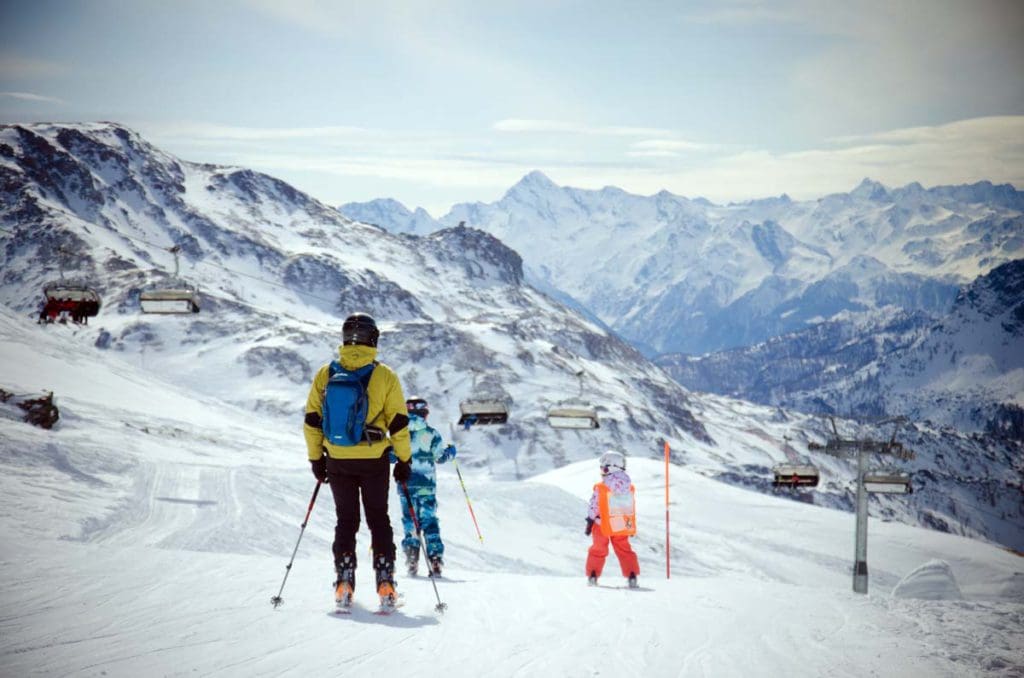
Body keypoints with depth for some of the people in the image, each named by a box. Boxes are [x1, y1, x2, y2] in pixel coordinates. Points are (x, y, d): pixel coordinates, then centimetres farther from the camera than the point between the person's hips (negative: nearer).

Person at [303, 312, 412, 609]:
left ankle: (344, 583, 4)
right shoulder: (385, 376, -7)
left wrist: (316, 458, 12)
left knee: (346, 521, 12)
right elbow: (398, 423, -5)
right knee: (379, 521, 10)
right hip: (374, 461, -1)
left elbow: (312, 420, 3)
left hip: (338, 461, 1)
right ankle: (385, 584, 4)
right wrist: (404, 460, 4)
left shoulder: (325, 374, -1)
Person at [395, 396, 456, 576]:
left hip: (405, 484, 1)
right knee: (429, 521, 4)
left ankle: (412, 560, -1)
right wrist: (450, 452, 20)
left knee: (409, 520, 9)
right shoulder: (431, 433, -4)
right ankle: (435, 558, -4)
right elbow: (440, 457, 0)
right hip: (427, 484, -1)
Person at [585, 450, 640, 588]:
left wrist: (589, 522, 0)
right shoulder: (628, 486, -4)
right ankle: (632, 576, 4)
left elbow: (593, 508, -13)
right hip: (622, 526, 3)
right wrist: (632, 526, 13)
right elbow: (631, 507, 4)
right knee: (624, 550, 14)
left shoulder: (600, 488, -18)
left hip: (603, 526, -3)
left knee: (598, 549, 14)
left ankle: (592, 576, 15)